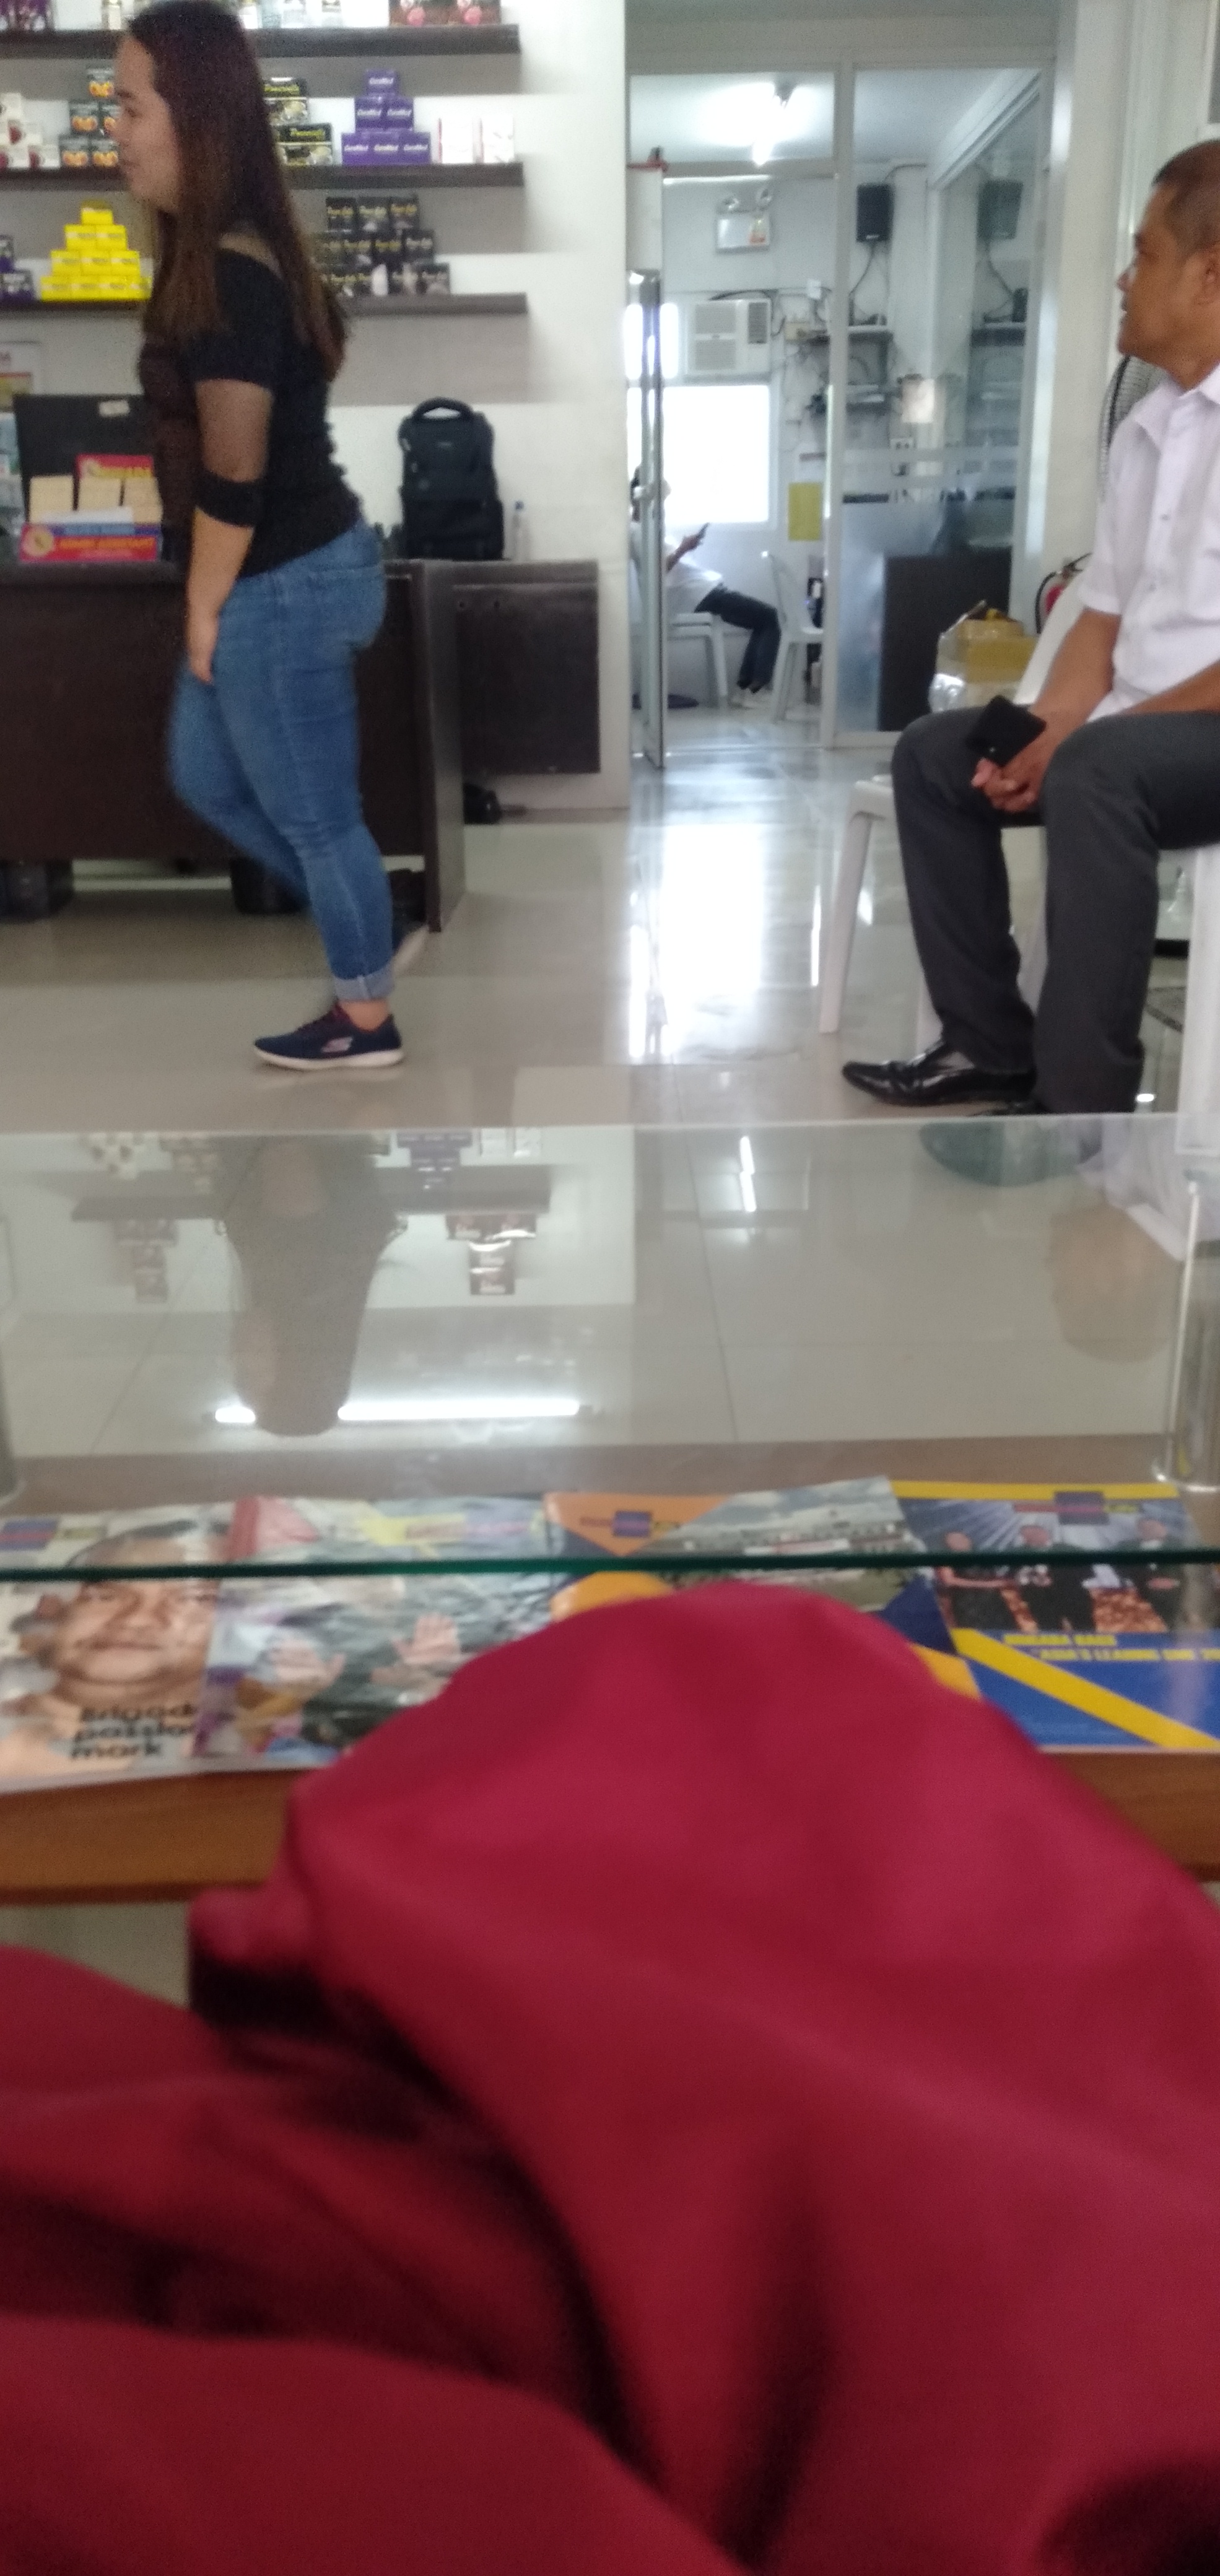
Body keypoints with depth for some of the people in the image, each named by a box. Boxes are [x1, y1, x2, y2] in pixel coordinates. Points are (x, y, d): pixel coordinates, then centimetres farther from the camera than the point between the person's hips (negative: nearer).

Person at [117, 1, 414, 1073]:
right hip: (282, 575, 11)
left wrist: (205, 606, -12)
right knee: (205, 775, 24)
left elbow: (233, 475, -25)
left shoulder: (226, 279, -23)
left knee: (314, 817, 5)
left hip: (280, 588, -11)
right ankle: (369, 933, 35)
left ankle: (367, 1018, 24)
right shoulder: (237, 253, 9)